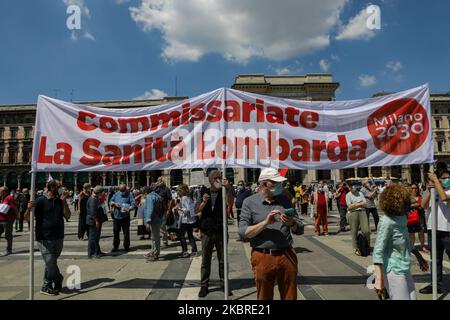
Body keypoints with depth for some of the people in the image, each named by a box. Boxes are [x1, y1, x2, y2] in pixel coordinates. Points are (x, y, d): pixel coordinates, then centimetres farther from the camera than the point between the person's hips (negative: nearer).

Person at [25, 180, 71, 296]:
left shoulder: (59, 201, 8)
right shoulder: (40, 201, -8)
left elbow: (67, 216, 1)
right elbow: (27, 218, -9)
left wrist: (64, 201, -8)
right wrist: (29, 208, -30)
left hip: (58, 237, 5)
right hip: (45, 238, -5)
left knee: (51, 263, 14)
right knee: (50, 263, -1)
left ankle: (46, 287, 25)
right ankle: (59, 280, 20)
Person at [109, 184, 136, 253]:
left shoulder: (129, 194, -4)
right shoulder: (116, 194, 8)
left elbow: (133, 204, -11)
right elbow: (110, 201, 12)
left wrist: (129, 209, -30)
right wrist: (114, 204, -11)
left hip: (125, 217, -3)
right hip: (117, 216, 3)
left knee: (126, 233, 2)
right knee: (116, 232, 7)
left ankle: (126, 247, 14)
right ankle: (115, 247, 19)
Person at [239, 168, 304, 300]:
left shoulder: (285, 200, 7)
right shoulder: (249, 202, -2)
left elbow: (300, 229, 8)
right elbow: (242, 232, -9)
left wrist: (292, 223, -15)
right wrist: (266, 222, -19)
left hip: (287, 255, 2)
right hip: (262, 258, -2)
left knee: (290, 296, 13)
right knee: (264, 297, 13)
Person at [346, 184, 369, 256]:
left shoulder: (360, 193, 16)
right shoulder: (348, 195, 3)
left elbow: (365, 204, 8)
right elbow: (349, 206, -7)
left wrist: (356, 204, -6)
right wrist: (360, 204, -4)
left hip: (362, 212, 3)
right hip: (353, 213, -3)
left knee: (366, 230, -6)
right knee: (354, 232, -1)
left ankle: (368, 246, 12)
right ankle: (356, 249, 9)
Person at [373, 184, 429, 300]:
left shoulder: (402, 218, 4)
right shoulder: (387, 222, -20)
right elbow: (378, 252, -22)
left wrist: (419, 257, 26)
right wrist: (379, 279, -25)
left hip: (405, 269, 8)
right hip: (393, 271, -8)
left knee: (412, 298, 12)